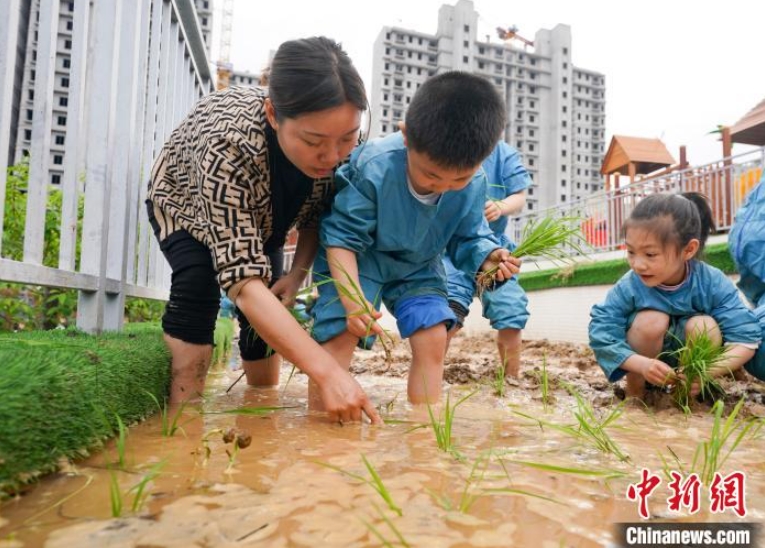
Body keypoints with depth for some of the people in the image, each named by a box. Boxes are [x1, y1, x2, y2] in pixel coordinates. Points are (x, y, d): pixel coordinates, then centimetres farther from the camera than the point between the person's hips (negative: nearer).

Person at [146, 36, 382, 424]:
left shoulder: (341, 136, -30)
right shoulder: (227, 142, -46)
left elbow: (315, 214, -9)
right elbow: (243, 282, -51)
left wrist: (297, 275, -24)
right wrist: (328, 372, -57)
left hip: (262, 216, 4)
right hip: (186, 203, -3)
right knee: (199, 277, -34)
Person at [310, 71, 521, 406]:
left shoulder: (473, 185, -18)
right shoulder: (373, 166, -32)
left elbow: (468, 238, -4)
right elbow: (341, 235, -26)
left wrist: (487, 255, -28)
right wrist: (352, 298, -35)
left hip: (417, 266, 4)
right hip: (357, 260, -4)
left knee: (433, 338, -7)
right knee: (340, 334, -19)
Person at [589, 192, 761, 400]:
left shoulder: (713, 283, -22)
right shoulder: (628, 287, -24)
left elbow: (746, 338, -22)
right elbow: (601, 336, -25)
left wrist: (708, 370, -39)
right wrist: (642, 364, -39)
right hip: (644, 363, -1)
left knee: (705, 326, -27)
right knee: (651, 320, -29)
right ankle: (634, 387, -5)